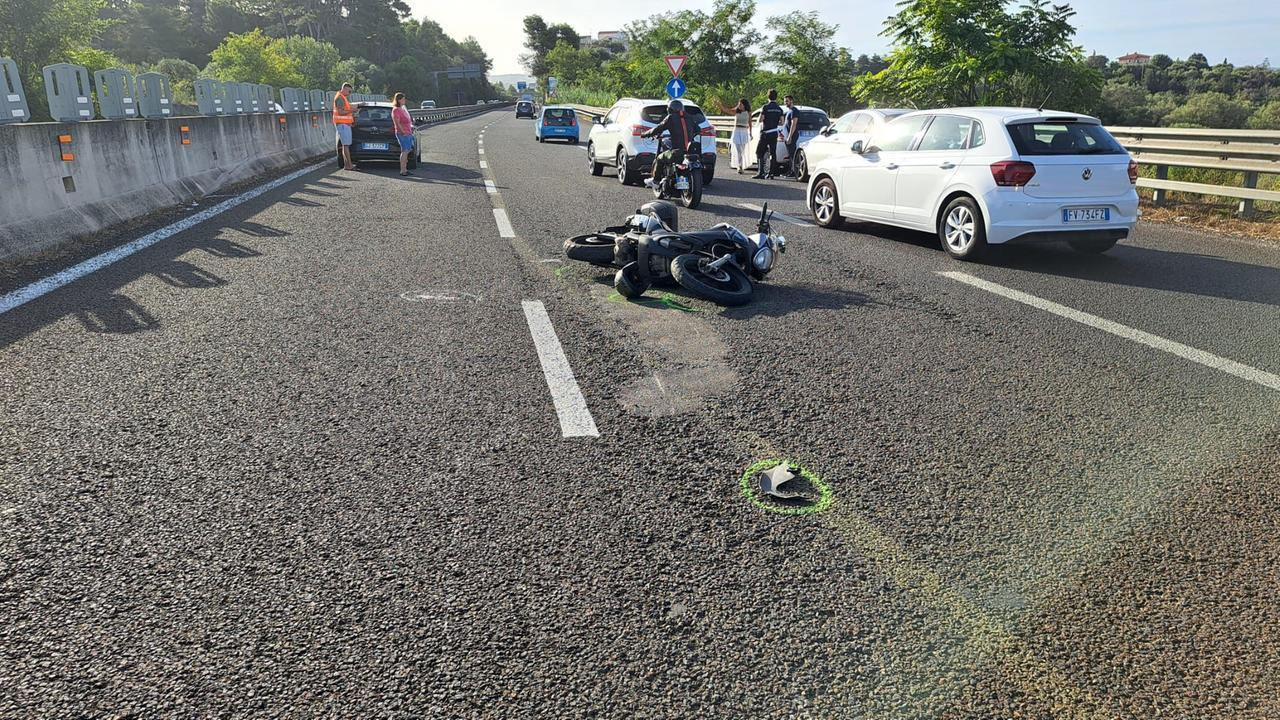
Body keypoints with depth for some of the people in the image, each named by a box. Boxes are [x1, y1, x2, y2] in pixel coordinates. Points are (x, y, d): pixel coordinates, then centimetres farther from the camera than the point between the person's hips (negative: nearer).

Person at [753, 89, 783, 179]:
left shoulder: (765, 107, -9)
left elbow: (760, 120, -14)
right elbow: (782, 122, 7)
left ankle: (760, 173, -10)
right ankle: (771, 173, 7)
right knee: (773, 153, 8)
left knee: (759, 153, -1)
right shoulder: (779, 108, 7)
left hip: (765, 133, -5)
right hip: (774, 134, 5)